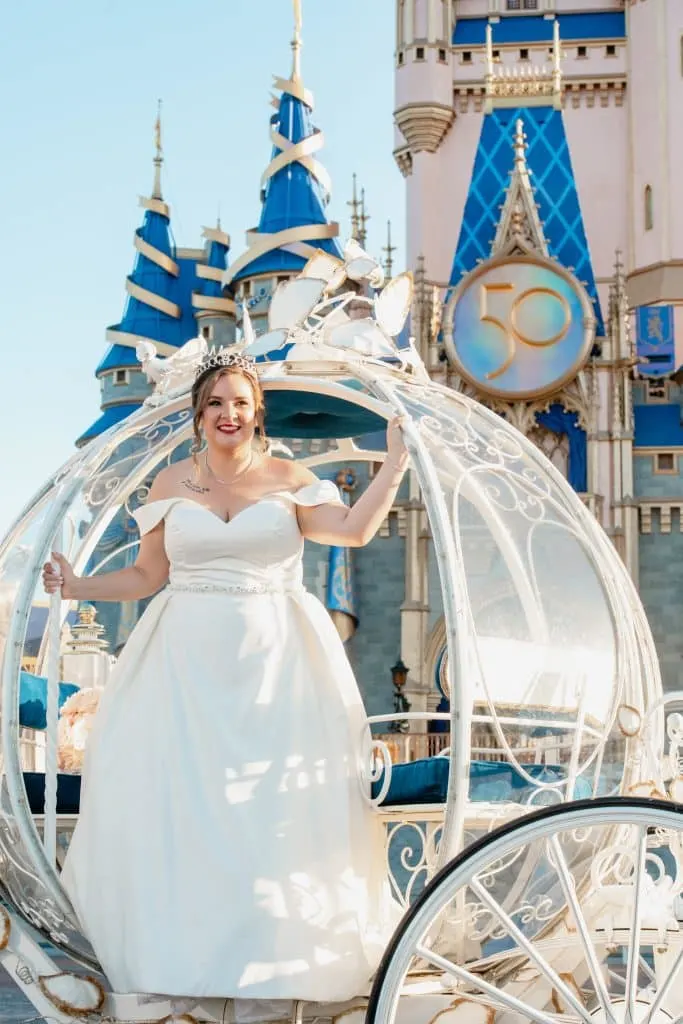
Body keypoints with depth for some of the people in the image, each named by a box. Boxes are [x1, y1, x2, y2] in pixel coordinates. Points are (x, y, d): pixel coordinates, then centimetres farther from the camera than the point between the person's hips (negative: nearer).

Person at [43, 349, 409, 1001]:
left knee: (275, 799, -2)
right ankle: (178, 939, 15)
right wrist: (77, 588, -1)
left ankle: (273, 942, 13)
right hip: (188, 660, 1)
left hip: (272, 660, -1)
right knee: (176, 793, -1)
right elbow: (147, 575, 10)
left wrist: (395, 465, -11)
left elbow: (354, 530, -9)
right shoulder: (172, 484, 8)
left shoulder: (289, 480, 4)